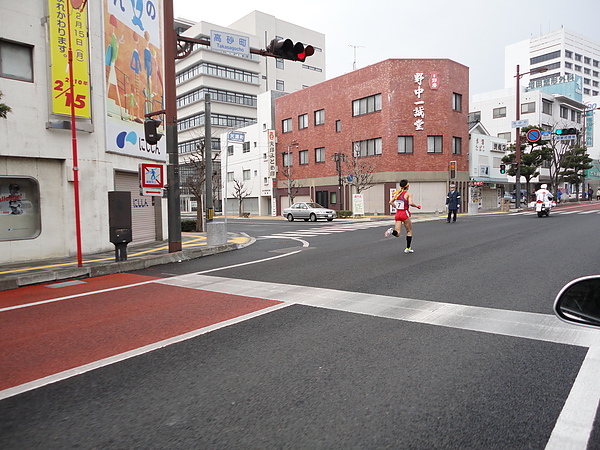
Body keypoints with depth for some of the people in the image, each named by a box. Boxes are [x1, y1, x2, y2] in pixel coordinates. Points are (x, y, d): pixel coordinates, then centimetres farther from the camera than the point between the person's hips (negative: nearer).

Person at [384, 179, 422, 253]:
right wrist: (417, 206, -5)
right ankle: (408, 248, 16)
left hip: (397, 214, 5)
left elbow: (391, 202, 11)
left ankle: (391, 231, -29)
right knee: (409, 231, 15)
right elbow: (410, 203, -22)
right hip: (405, 214, -5)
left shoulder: (397, 193, 9)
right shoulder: (408, 194, -7)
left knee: (397, 234, 5)